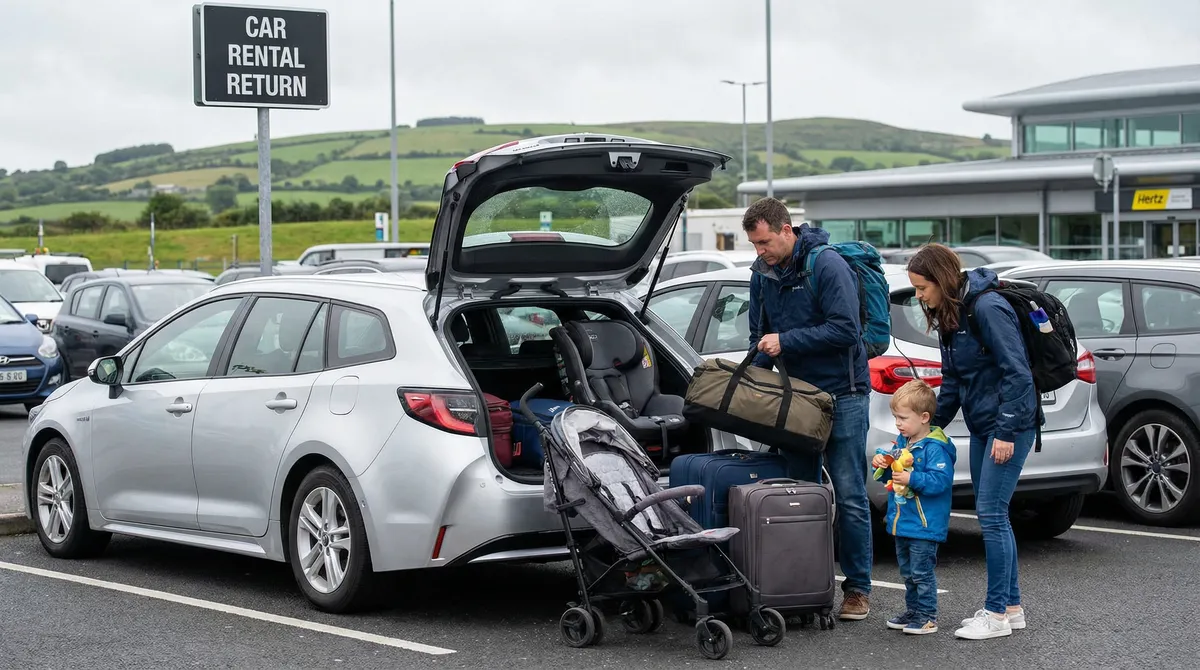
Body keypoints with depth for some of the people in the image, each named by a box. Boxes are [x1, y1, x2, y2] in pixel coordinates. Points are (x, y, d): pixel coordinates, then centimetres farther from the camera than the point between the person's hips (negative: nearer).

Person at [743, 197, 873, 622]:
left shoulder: (827, 265, -15)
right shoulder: (763, 273, 7)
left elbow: (845, 329, -21)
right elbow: (759, 335, 17)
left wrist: (785, 341, -21)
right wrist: (756, 371, -2)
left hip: (841, 393, -7)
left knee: (849, 495, -3)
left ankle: (857, 589, 3)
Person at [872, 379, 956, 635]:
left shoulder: (935, 448, -18)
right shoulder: (902, 442, 10)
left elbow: (941, 480, -26)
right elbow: (892, 476, 21)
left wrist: (912, 479, -29)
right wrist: (882, 460, 2)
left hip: (924, 525, -9)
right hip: (901, 522, 9)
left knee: (921, 572, -3)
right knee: (907, 571, 18)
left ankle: (927, 617, 5)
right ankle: (912, 611, 28)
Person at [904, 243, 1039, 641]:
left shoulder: (987, 308, -18)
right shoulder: (949, 316, 11)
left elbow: (1017, 372, -20)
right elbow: (953, 381, 19)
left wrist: (1006, 432, -21)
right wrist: (933, 425, 13)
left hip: (1010, 425, -9)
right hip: (981, 427, 9)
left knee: (991, 514, -9)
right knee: (991, 516, 11)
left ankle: (997, 614, -3)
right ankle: (1011, 606, 18)